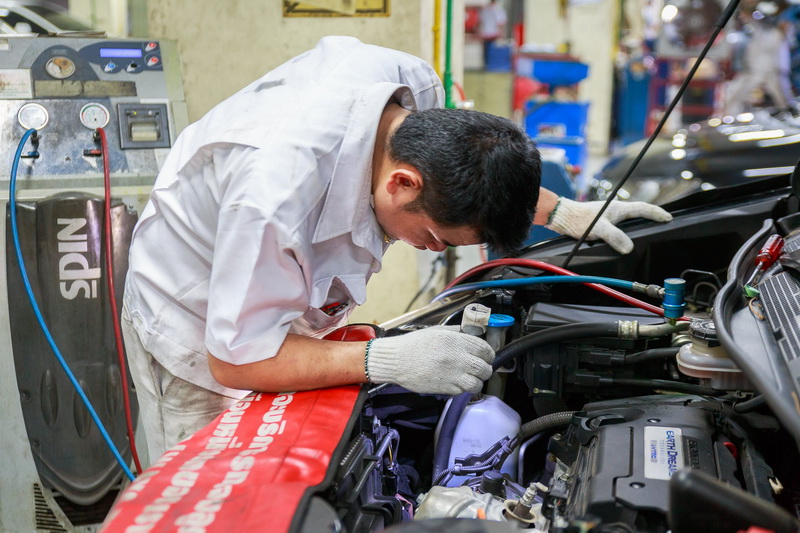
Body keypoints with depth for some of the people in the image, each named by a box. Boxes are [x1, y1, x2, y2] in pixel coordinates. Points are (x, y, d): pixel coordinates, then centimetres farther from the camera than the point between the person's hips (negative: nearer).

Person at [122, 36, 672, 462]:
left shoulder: (412, 82, -22)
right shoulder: (277, 197, -45)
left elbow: (469, 164, 4)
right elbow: (237, 360, -35)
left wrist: (564, 211, -3)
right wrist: (386, 361, -44)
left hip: (275, 313, 7)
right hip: (197, 337, -7)